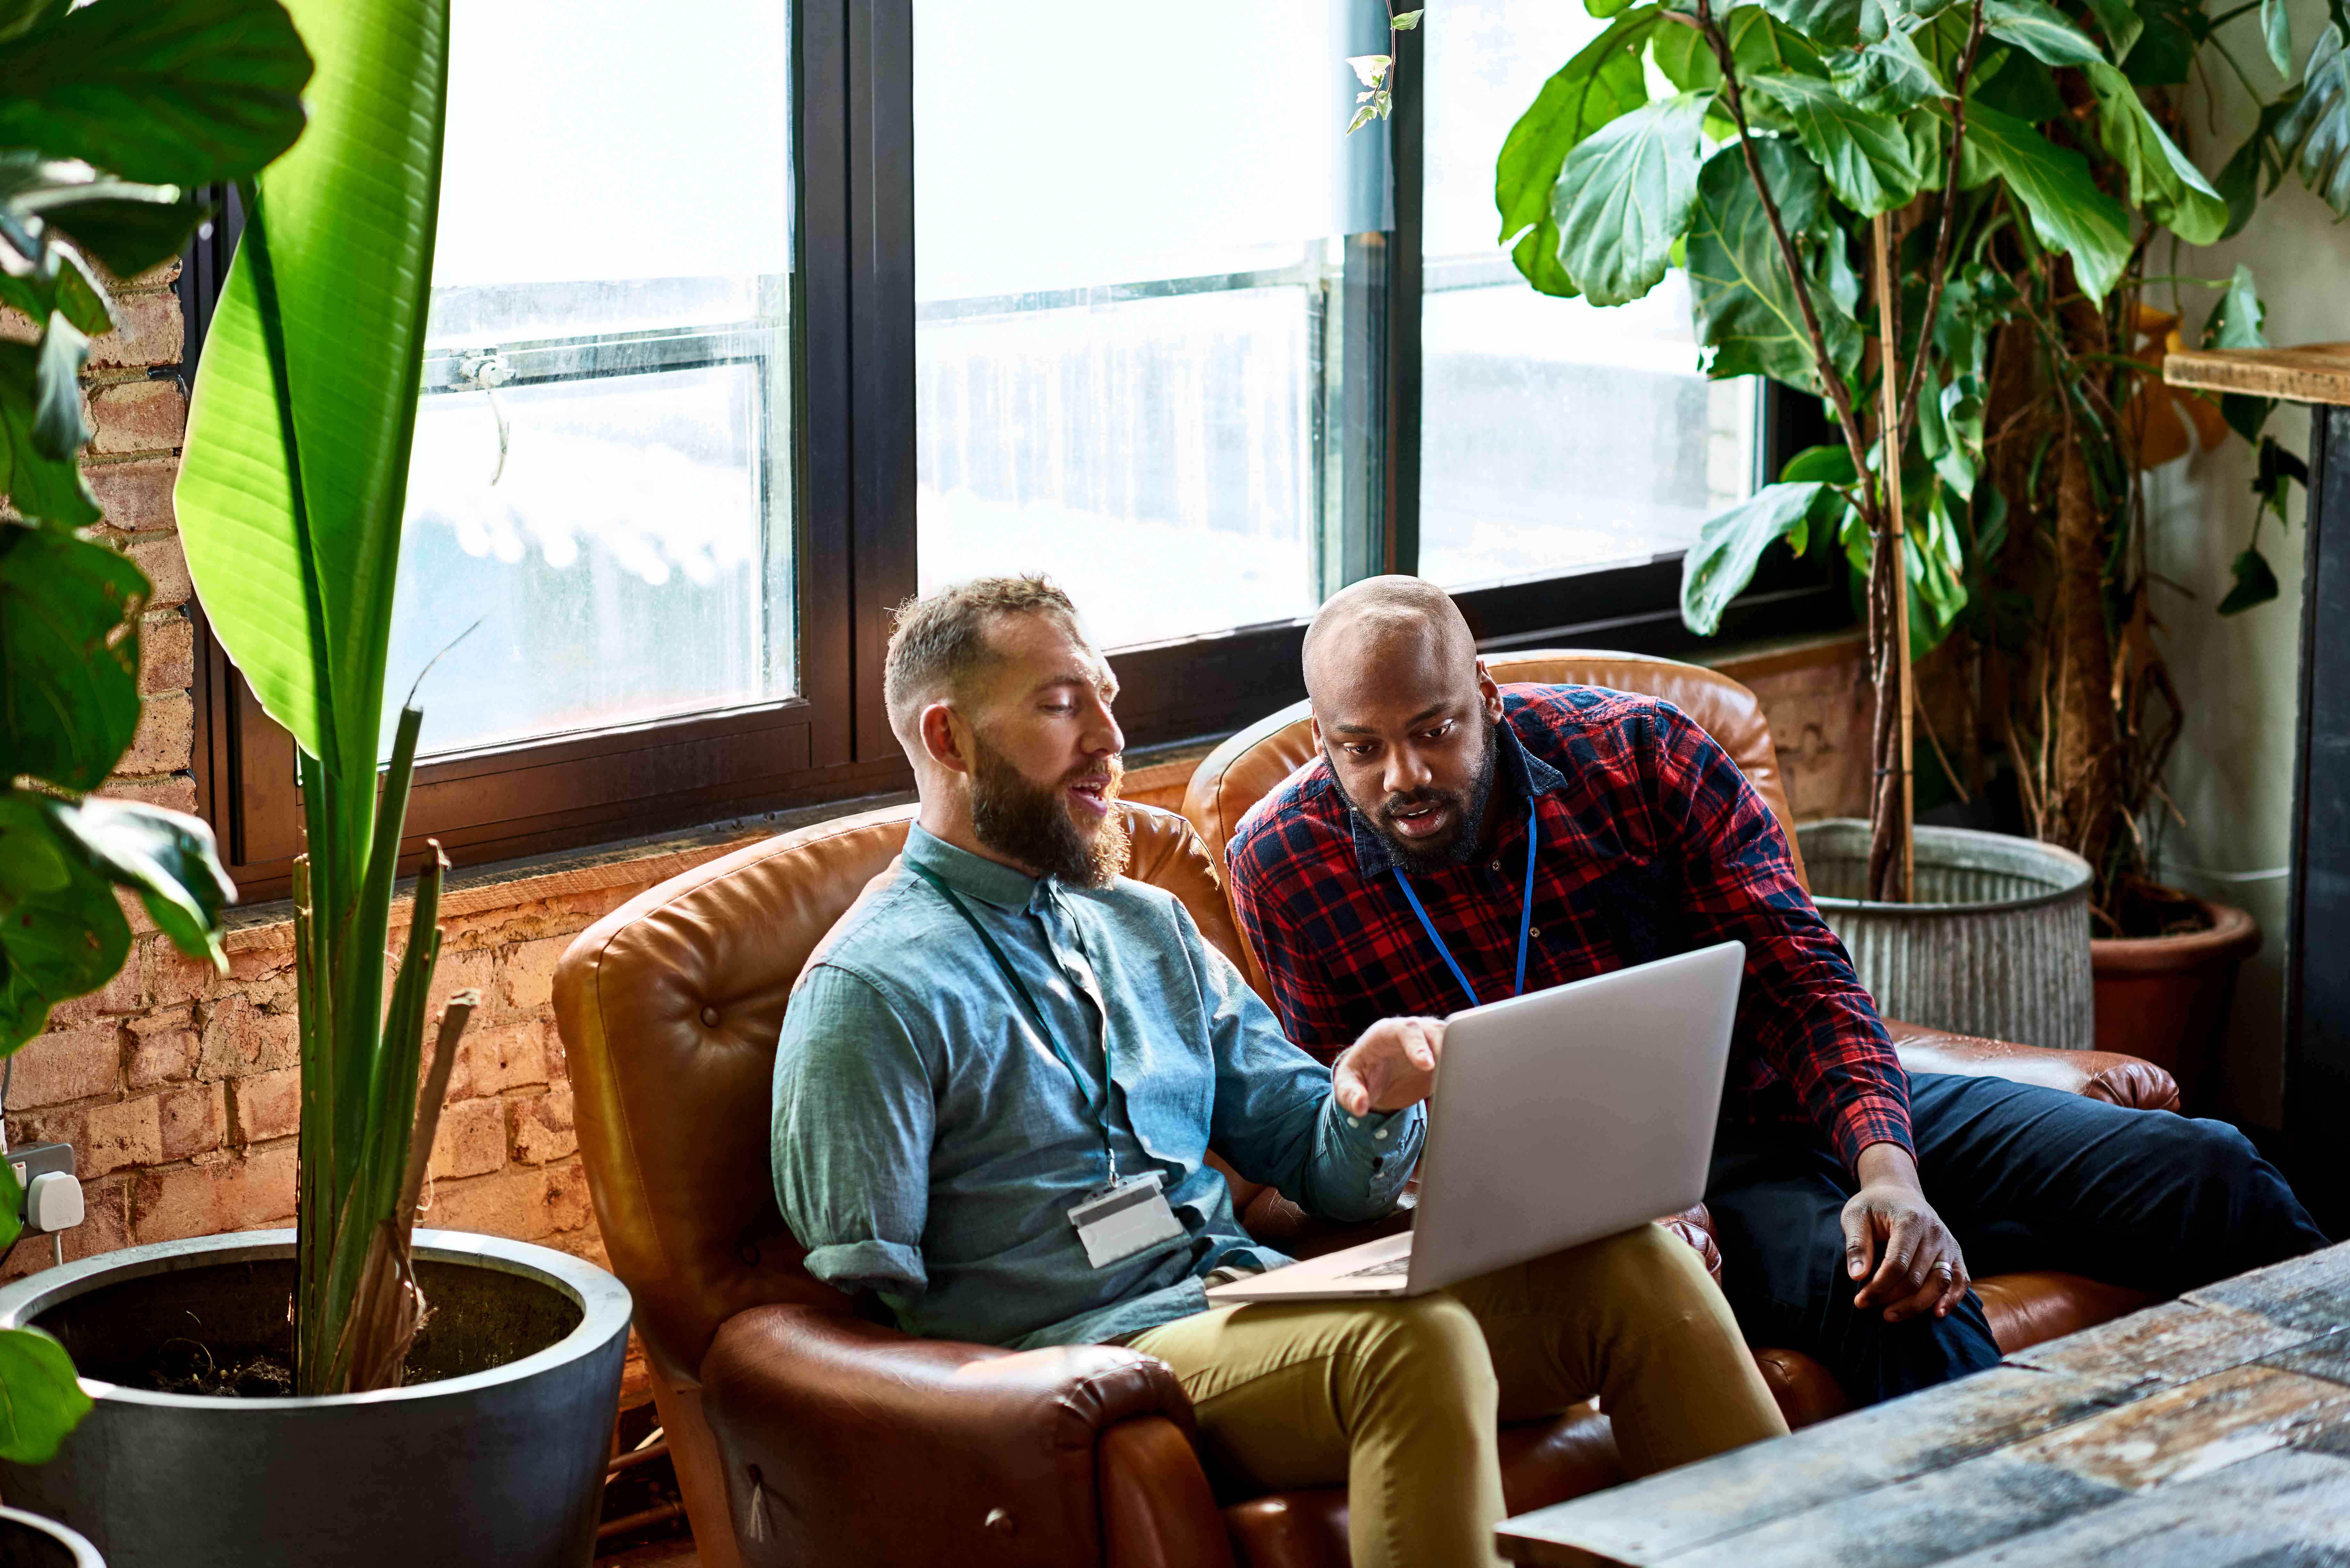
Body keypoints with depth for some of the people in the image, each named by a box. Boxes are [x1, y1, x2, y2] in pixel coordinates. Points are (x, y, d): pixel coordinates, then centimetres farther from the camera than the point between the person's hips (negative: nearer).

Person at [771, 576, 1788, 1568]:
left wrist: (1368, 1103, -4)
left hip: (1254, 1298, 7)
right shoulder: (871, 990, -1)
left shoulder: (1150, 929, 21)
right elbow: (860, 1301, -5)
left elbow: (1327, 1174, 19)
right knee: (1416, 1339, -36)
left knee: (1629, 1261, -15)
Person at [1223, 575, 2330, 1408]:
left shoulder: (1642, 752, -5)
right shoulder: (1284, 866, -6)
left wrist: (1889, 1172, -25)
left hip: (1792, 1103, 3)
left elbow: (1801, 978, -6)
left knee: (2203, 1176, -8)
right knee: (1897, 1310, -35)